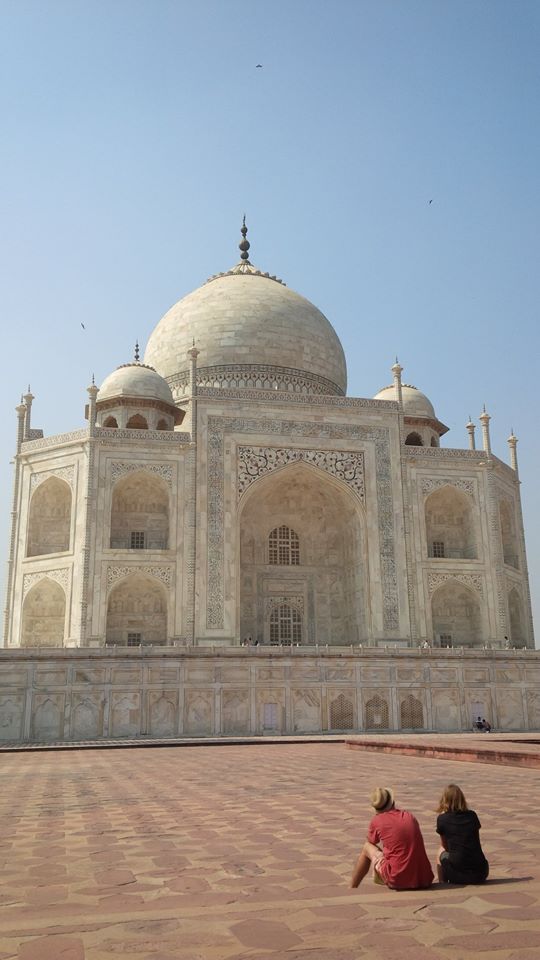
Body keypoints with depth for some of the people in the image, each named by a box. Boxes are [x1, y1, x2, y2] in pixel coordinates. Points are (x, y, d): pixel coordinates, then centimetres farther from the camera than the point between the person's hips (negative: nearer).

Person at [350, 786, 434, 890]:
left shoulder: (377, 821, -2)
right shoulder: (409, 816, 8)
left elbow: (370, 843, 19)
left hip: (398, 881, -4)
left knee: (367, 847, 18)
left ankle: (352, 888, 29)